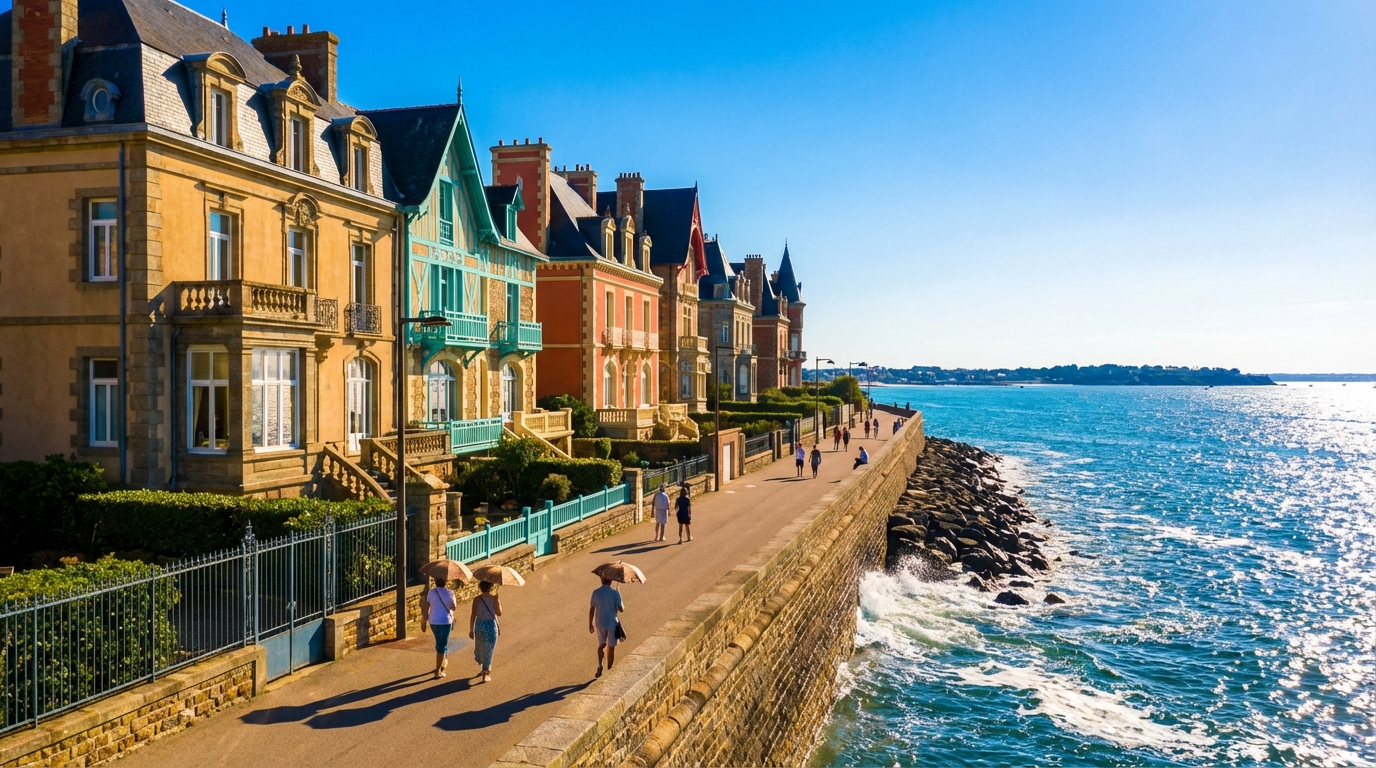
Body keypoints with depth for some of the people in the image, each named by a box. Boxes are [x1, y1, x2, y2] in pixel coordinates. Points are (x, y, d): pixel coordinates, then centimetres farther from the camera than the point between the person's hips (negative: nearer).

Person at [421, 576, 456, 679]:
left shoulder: (431, 592, -4)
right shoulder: (449, 592, -12)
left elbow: (426, 607, -1)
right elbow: (453, 607, -6)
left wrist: (424, 620, 8)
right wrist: (455, 605, 15)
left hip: (433, 621, 4)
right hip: (445, 621, -4)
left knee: (439, 642, 26)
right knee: (442, 645, 3)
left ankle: (443, 662, 43)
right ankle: (437, 671, 1)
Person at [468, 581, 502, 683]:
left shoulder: (476, 599, -7)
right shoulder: (494, 598, -11)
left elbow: (473, 615, -5)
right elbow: (499, 613, -4)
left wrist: (471, 630, 3)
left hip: (479, 625, 2)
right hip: (491, 625, -2)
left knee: (479, 646, 24)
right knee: (488, 650, 7)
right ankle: (485, 675, 9)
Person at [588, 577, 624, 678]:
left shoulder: (596, 592, -6)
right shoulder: (615, 593, -15)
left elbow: (591, 610, -1)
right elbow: (621, 609, -15)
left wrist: (590, 625, 9)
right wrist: (623, 606, 9)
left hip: (600, 623, 2)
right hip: (612, 623, -2)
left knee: (601, 645, 23)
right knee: (611, 648, 12)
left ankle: (600, 666, 5)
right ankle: (609, 671, 19)